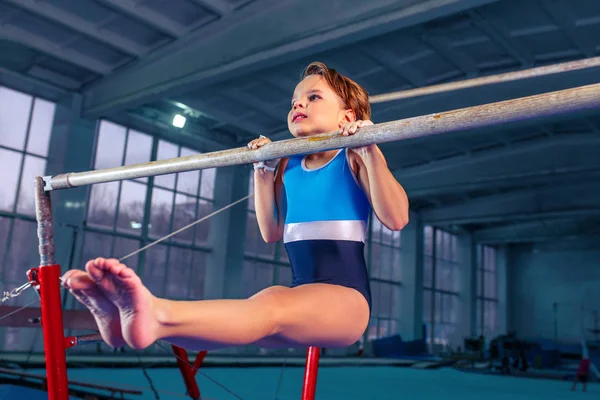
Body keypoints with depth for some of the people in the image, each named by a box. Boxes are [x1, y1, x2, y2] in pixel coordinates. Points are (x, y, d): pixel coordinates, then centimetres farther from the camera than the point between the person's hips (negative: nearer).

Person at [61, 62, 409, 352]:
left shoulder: (354, 159, 0)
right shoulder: (288, 166, 15)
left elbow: (396, 219, -11)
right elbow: (272, 232, 19)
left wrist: (371, 150, -20)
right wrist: (263, 171, 12)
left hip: (345, 297, -6)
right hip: (303, 296, 6)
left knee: (270, 306, -37)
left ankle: (157, 315, -64)